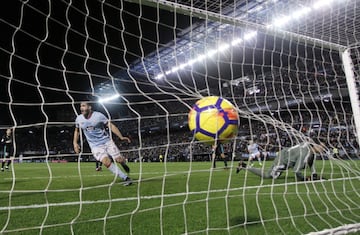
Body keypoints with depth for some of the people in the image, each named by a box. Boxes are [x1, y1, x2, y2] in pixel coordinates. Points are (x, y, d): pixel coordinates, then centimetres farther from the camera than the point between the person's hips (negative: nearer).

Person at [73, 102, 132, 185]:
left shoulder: (98, 115, -10)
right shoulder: (79, 119, 1)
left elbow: (111, 126, -7)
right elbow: (77, 131, 19)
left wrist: (121, 137, -16)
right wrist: (75, 143, 5)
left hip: (107, 141, -1)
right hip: (95, 146, 1)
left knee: (119, 159, -9)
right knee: (107, 162, -23)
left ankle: (124, 164, 32)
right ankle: (126, 178, -15)